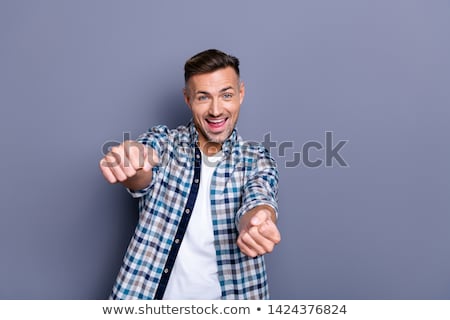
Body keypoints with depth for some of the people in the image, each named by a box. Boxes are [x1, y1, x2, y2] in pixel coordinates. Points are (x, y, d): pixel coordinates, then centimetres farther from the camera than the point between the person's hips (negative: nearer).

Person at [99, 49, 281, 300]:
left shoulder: (258, 161, -4)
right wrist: (130, 166, -46)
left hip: (230, 292, 0)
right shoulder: (163, 141, -5)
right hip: (150, 292, 0)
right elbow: (142, 179, -24)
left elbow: (259, 199, -22)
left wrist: (255, 223, -45)